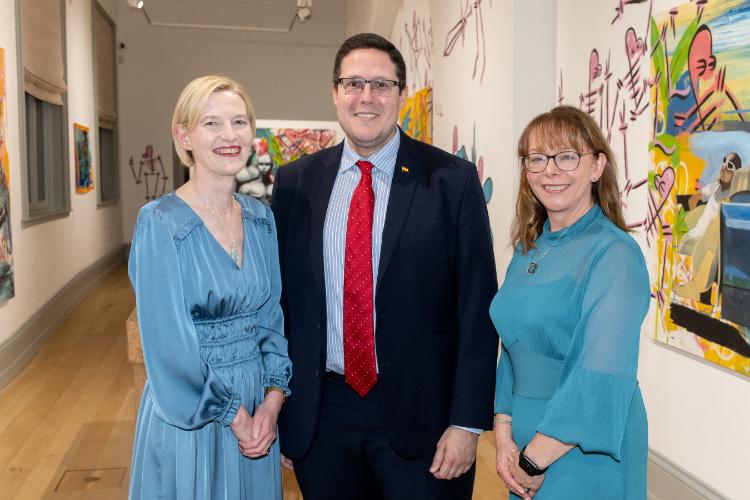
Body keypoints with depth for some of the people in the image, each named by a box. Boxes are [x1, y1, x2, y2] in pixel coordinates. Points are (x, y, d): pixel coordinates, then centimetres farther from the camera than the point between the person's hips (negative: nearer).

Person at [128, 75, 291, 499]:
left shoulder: (261, 218, 2)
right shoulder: (160, 224, -16)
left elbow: (272, 316, 4)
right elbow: (170, 344, -17)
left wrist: (273, 400, -7)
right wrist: (234, 414, -12)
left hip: (259, 412, 5)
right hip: (190, 417, -5)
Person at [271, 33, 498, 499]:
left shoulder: (452, 179, -7)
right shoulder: (295, 182, 2)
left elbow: (477, 307, -7)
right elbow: (278, 296, 6)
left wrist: (467, 422, -9)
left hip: (419, 413, -2)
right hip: (319, 412, 3)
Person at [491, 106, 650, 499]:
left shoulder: (614, 254, -17)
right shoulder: (528, 250, 5)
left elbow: (602, 378, -24)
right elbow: (512, 349, 7)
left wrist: (533, 461, -18)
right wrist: (504, 436, -3)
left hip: (584, 450, -6)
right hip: (526, 440, 6)